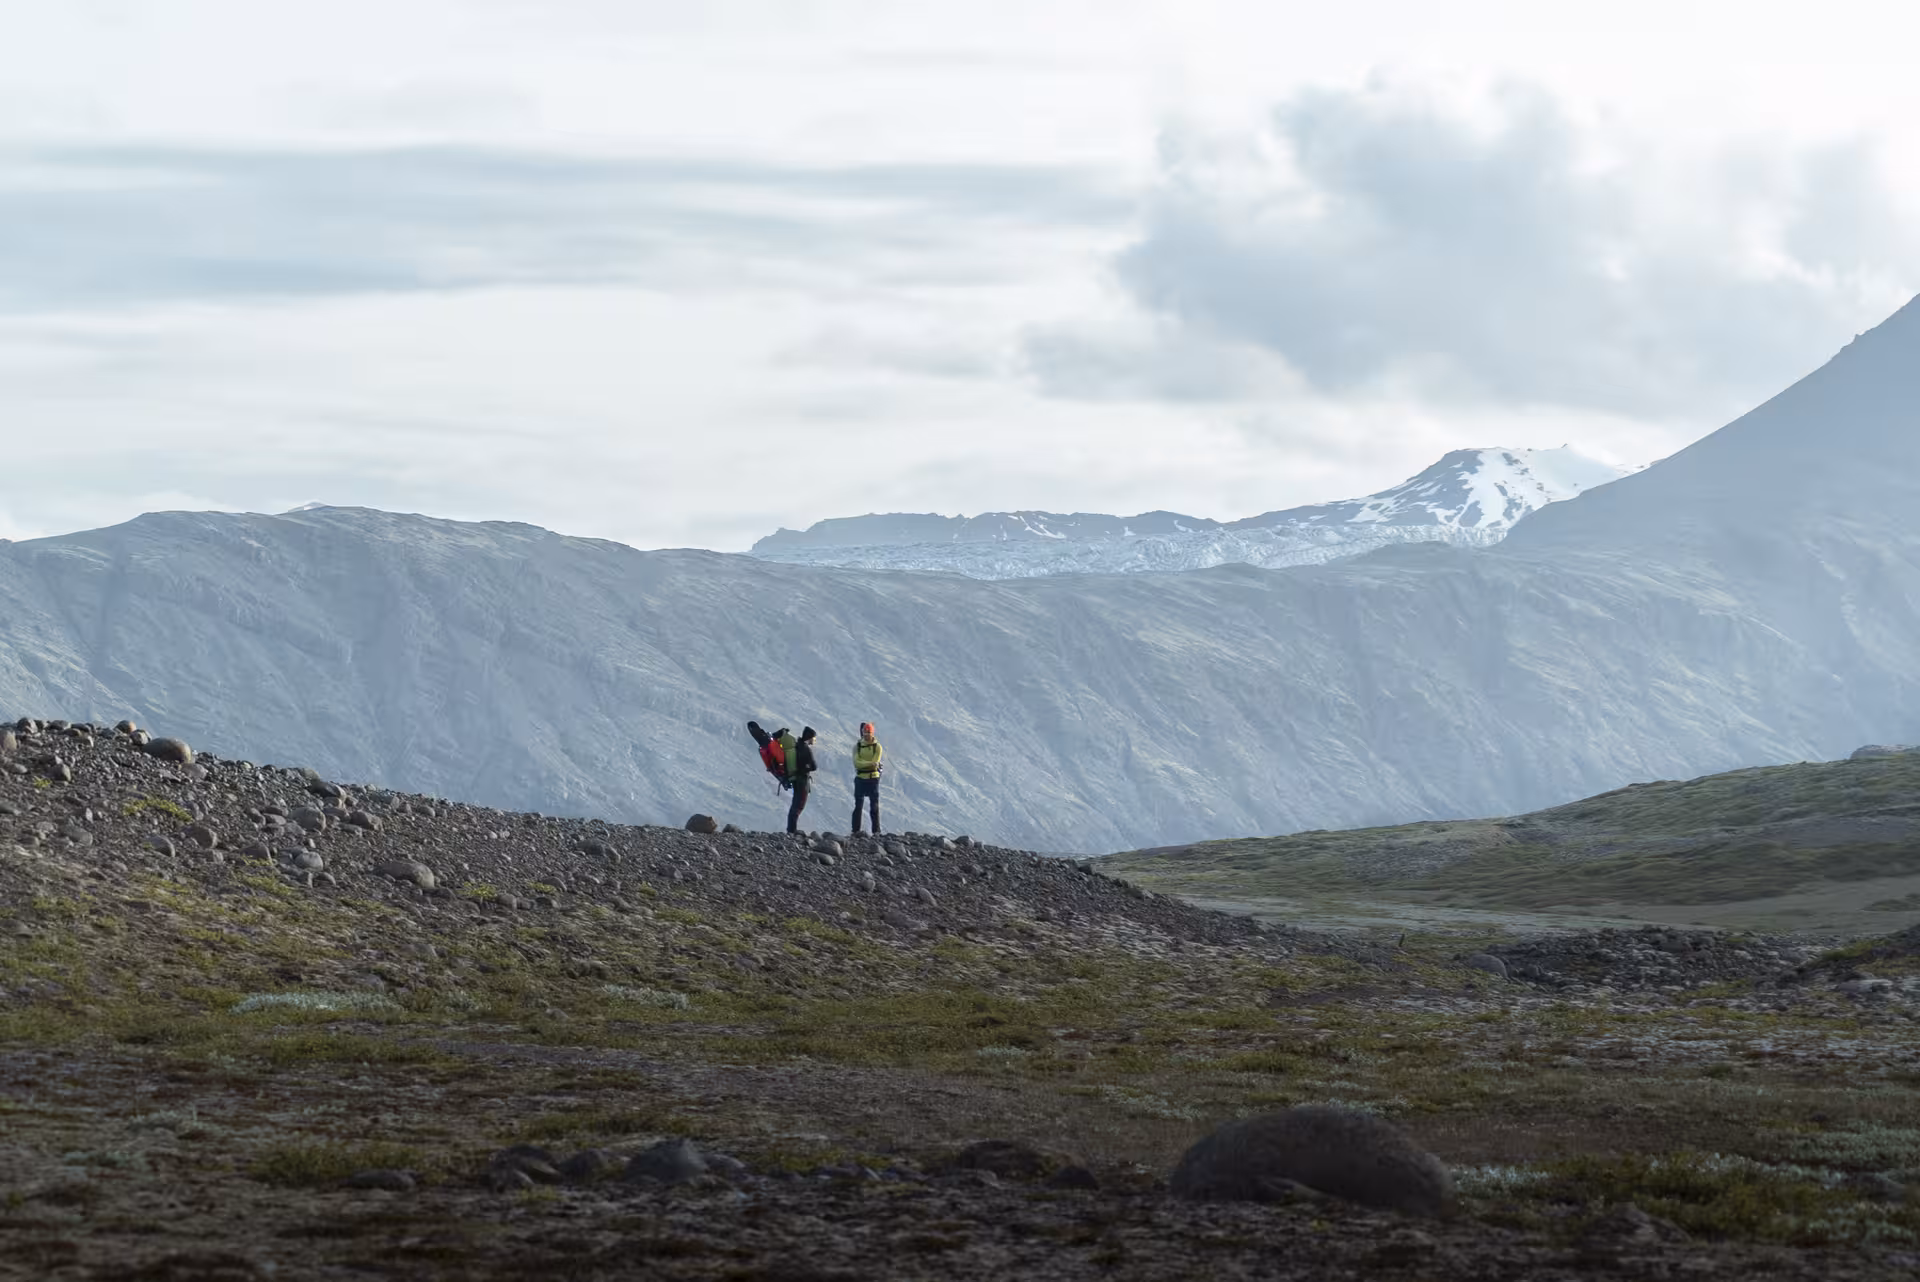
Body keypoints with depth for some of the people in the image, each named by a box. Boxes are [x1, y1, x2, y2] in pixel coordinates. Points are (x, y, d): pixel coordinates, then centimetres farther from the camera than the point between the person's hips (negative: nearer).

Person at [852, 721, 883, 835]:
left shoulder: (877, 746, -1)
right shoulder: (857, 746, 2)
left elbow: (875, 763, -11)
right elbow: (856, 763, -11)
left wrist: (862, 763, -16)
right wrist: (870, 763, -21)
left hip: (873, 778, -1)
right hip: (860, 778, 1)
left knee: (874, 806, 0)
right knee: (858, 805, 2)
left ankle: (876, 831, 2)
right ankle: (855, 830, 5)